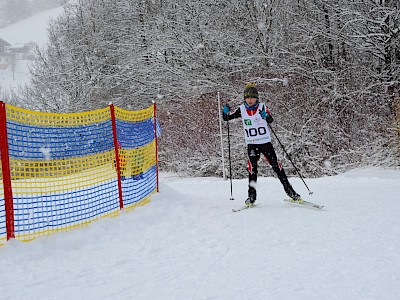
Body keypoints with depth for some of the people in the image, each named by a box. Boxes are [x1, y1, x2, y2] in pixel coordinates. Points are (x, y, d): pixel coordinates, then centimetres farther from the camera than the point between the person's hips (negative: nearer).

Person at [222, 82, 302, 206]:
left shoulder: (262, 107, -5)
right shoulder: (241, 110, 1)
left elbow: (271, 120, -18)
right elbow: (226, 118, 5)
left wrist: (266, 116, -40)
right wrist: (226, 112, -17)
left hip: (266, 142, -1)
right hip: (252, 144, 1)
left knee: (276, 166, -1)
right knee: (252, 168, -13)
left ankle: (290, 190, 9)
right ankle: (252, 195, -8)